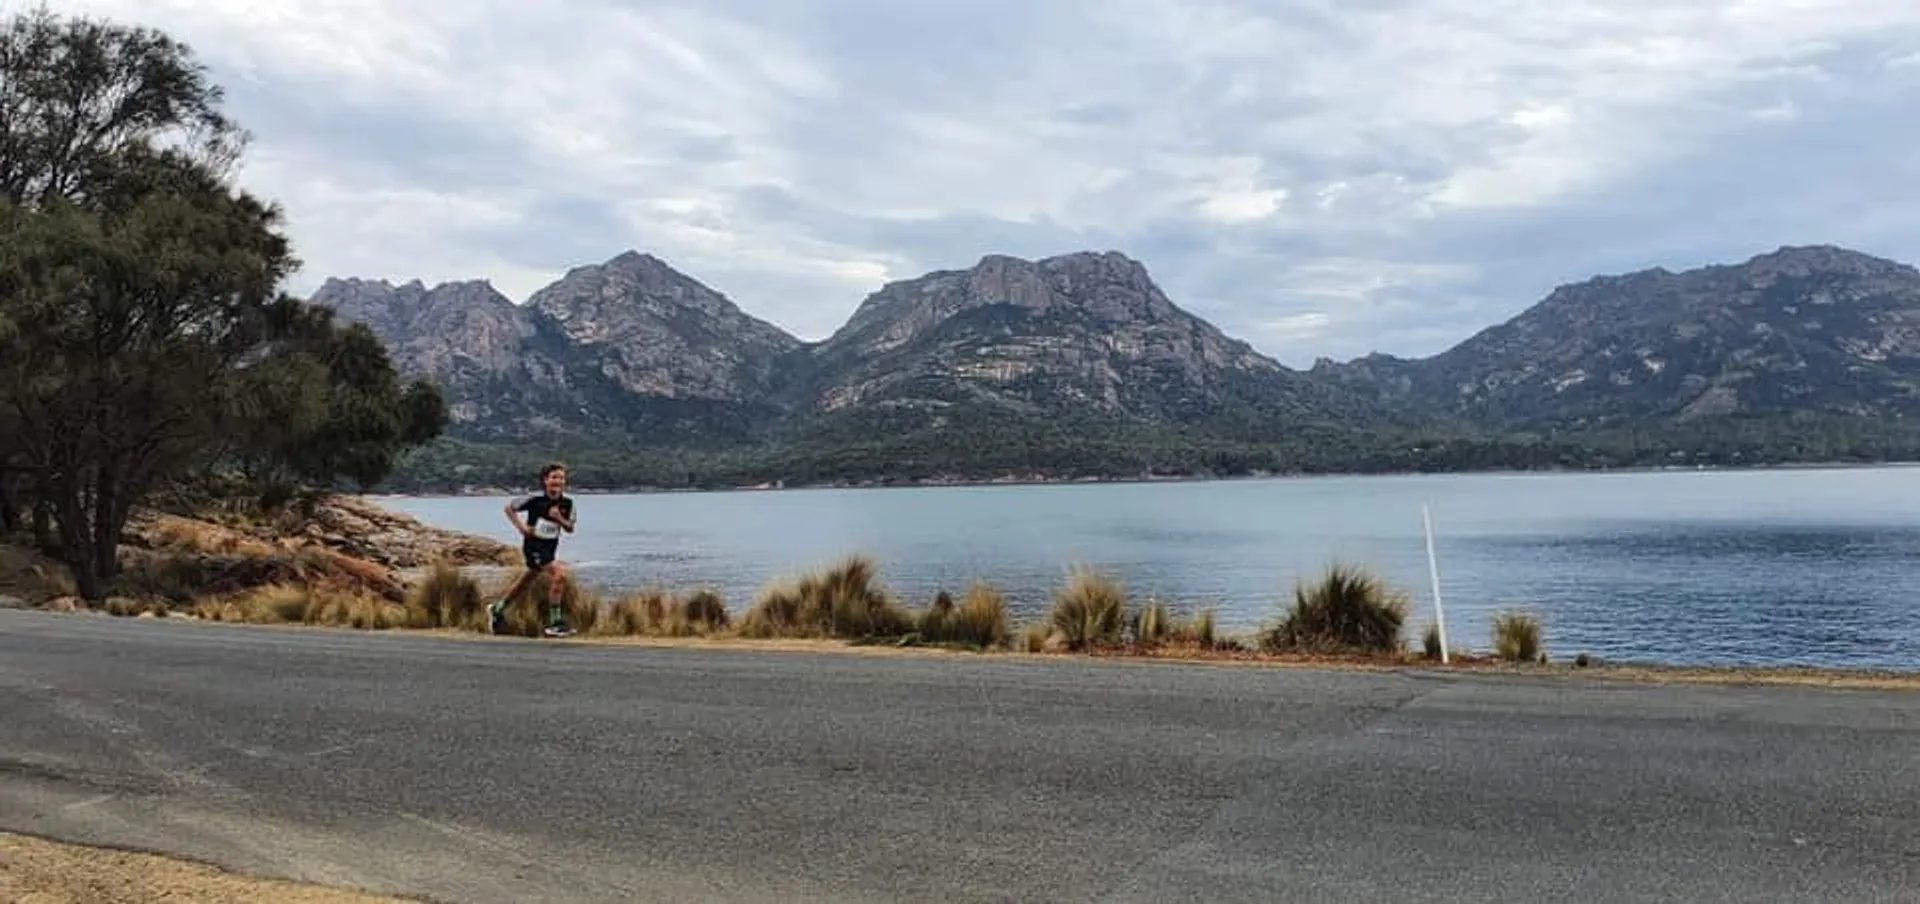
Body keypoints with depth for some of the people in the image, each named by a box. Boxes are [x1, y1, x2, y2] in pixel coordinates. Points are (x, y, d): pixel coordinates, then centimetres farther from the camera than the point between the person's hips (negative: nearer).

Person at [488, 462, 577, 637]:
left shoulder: (567, 503, -3)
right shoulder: (536, 499, -15)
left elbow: (570, 528, 3)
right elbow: (509, 508, -3)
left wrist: (560, 519, -16)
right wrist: (521, 527, -13)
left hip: (550, 547, 6)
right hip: (533, 545, -6)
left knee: (526, 579, 20)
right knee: (559, 574, -21)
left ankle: (497, 608, 43)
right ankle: (555, 622, -15)